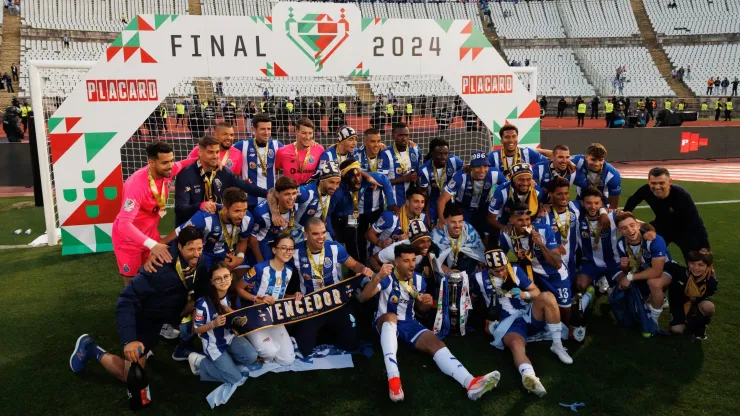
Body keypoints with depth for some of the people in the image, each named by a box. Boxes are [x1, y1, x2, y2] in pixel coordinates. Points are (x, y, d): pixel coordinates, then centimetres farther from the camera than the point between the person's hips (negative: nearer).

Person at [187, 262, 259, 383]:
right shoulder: (204, 303, -24)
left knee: (251, 357, -20)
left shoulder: (233, 295, -8)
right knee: (236, 379, -9)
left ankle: (223, 363, 7)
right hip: (214, 344, -5)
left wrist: (232, 313, -19)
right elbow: (196, 329, -13)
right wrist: (213, 324, -31)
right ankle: (199, 361, 8)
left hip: (231, 336, 5)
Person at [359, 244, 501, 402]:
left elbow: (420, 308, 17)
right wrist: (377, 278, -43)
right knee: (391, 317, -40)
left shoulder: (418, 279, 4)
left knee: (434, 342, -23)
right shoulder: (387, 277, -13)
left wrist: (427, 303, -9)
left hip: (409, 323, 4)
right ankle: (393, 378, -51)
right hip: (385, 322, -4)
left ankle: (471, 383, -41)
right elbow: (363, 297, -25)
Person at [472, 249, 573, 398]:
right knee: (516, 344, -37)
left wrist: (525, 294, -16)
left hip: (529, 316, 3)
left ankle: (557, 345, -18)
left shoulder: (515, 271, 2)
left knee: (547, 297, -27)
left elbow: (536, 291, 5)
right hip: (508, 324, -3)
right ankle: (530, 378, -68)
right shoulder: (479, 278, -3)